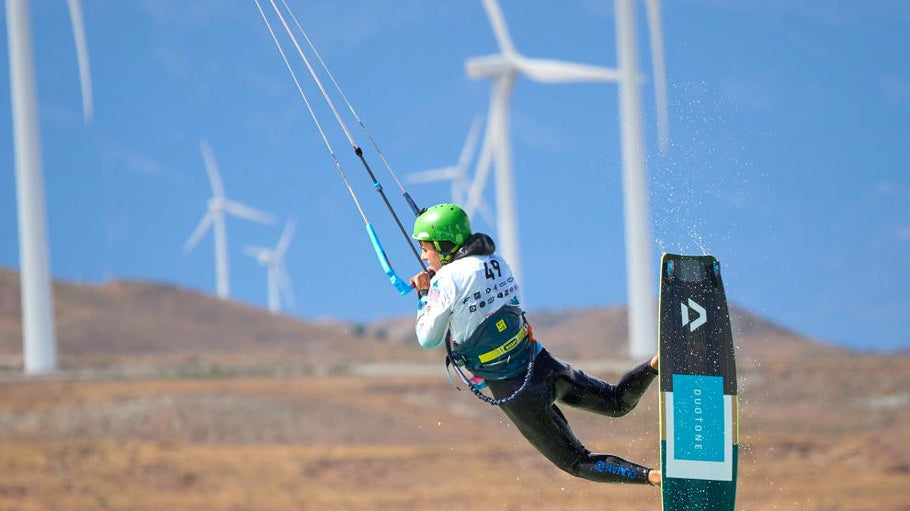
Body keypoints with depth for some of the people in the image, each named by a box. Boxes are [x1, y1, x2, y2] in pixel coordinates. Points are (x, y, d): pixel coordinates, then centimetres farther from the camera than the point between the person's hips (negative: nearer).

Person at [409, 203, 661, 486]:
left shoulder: (446, 281, -16)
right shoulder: (495, 260, 5)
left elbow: (428, 339, -5)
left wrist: (424, 295, 9)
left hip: (514, 391, -6)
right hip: (542, 364, 6)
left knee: (577, 462, 4)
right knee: (618, 402, 23)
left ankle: (652, 476, -13)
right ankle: (657, 364, -4)